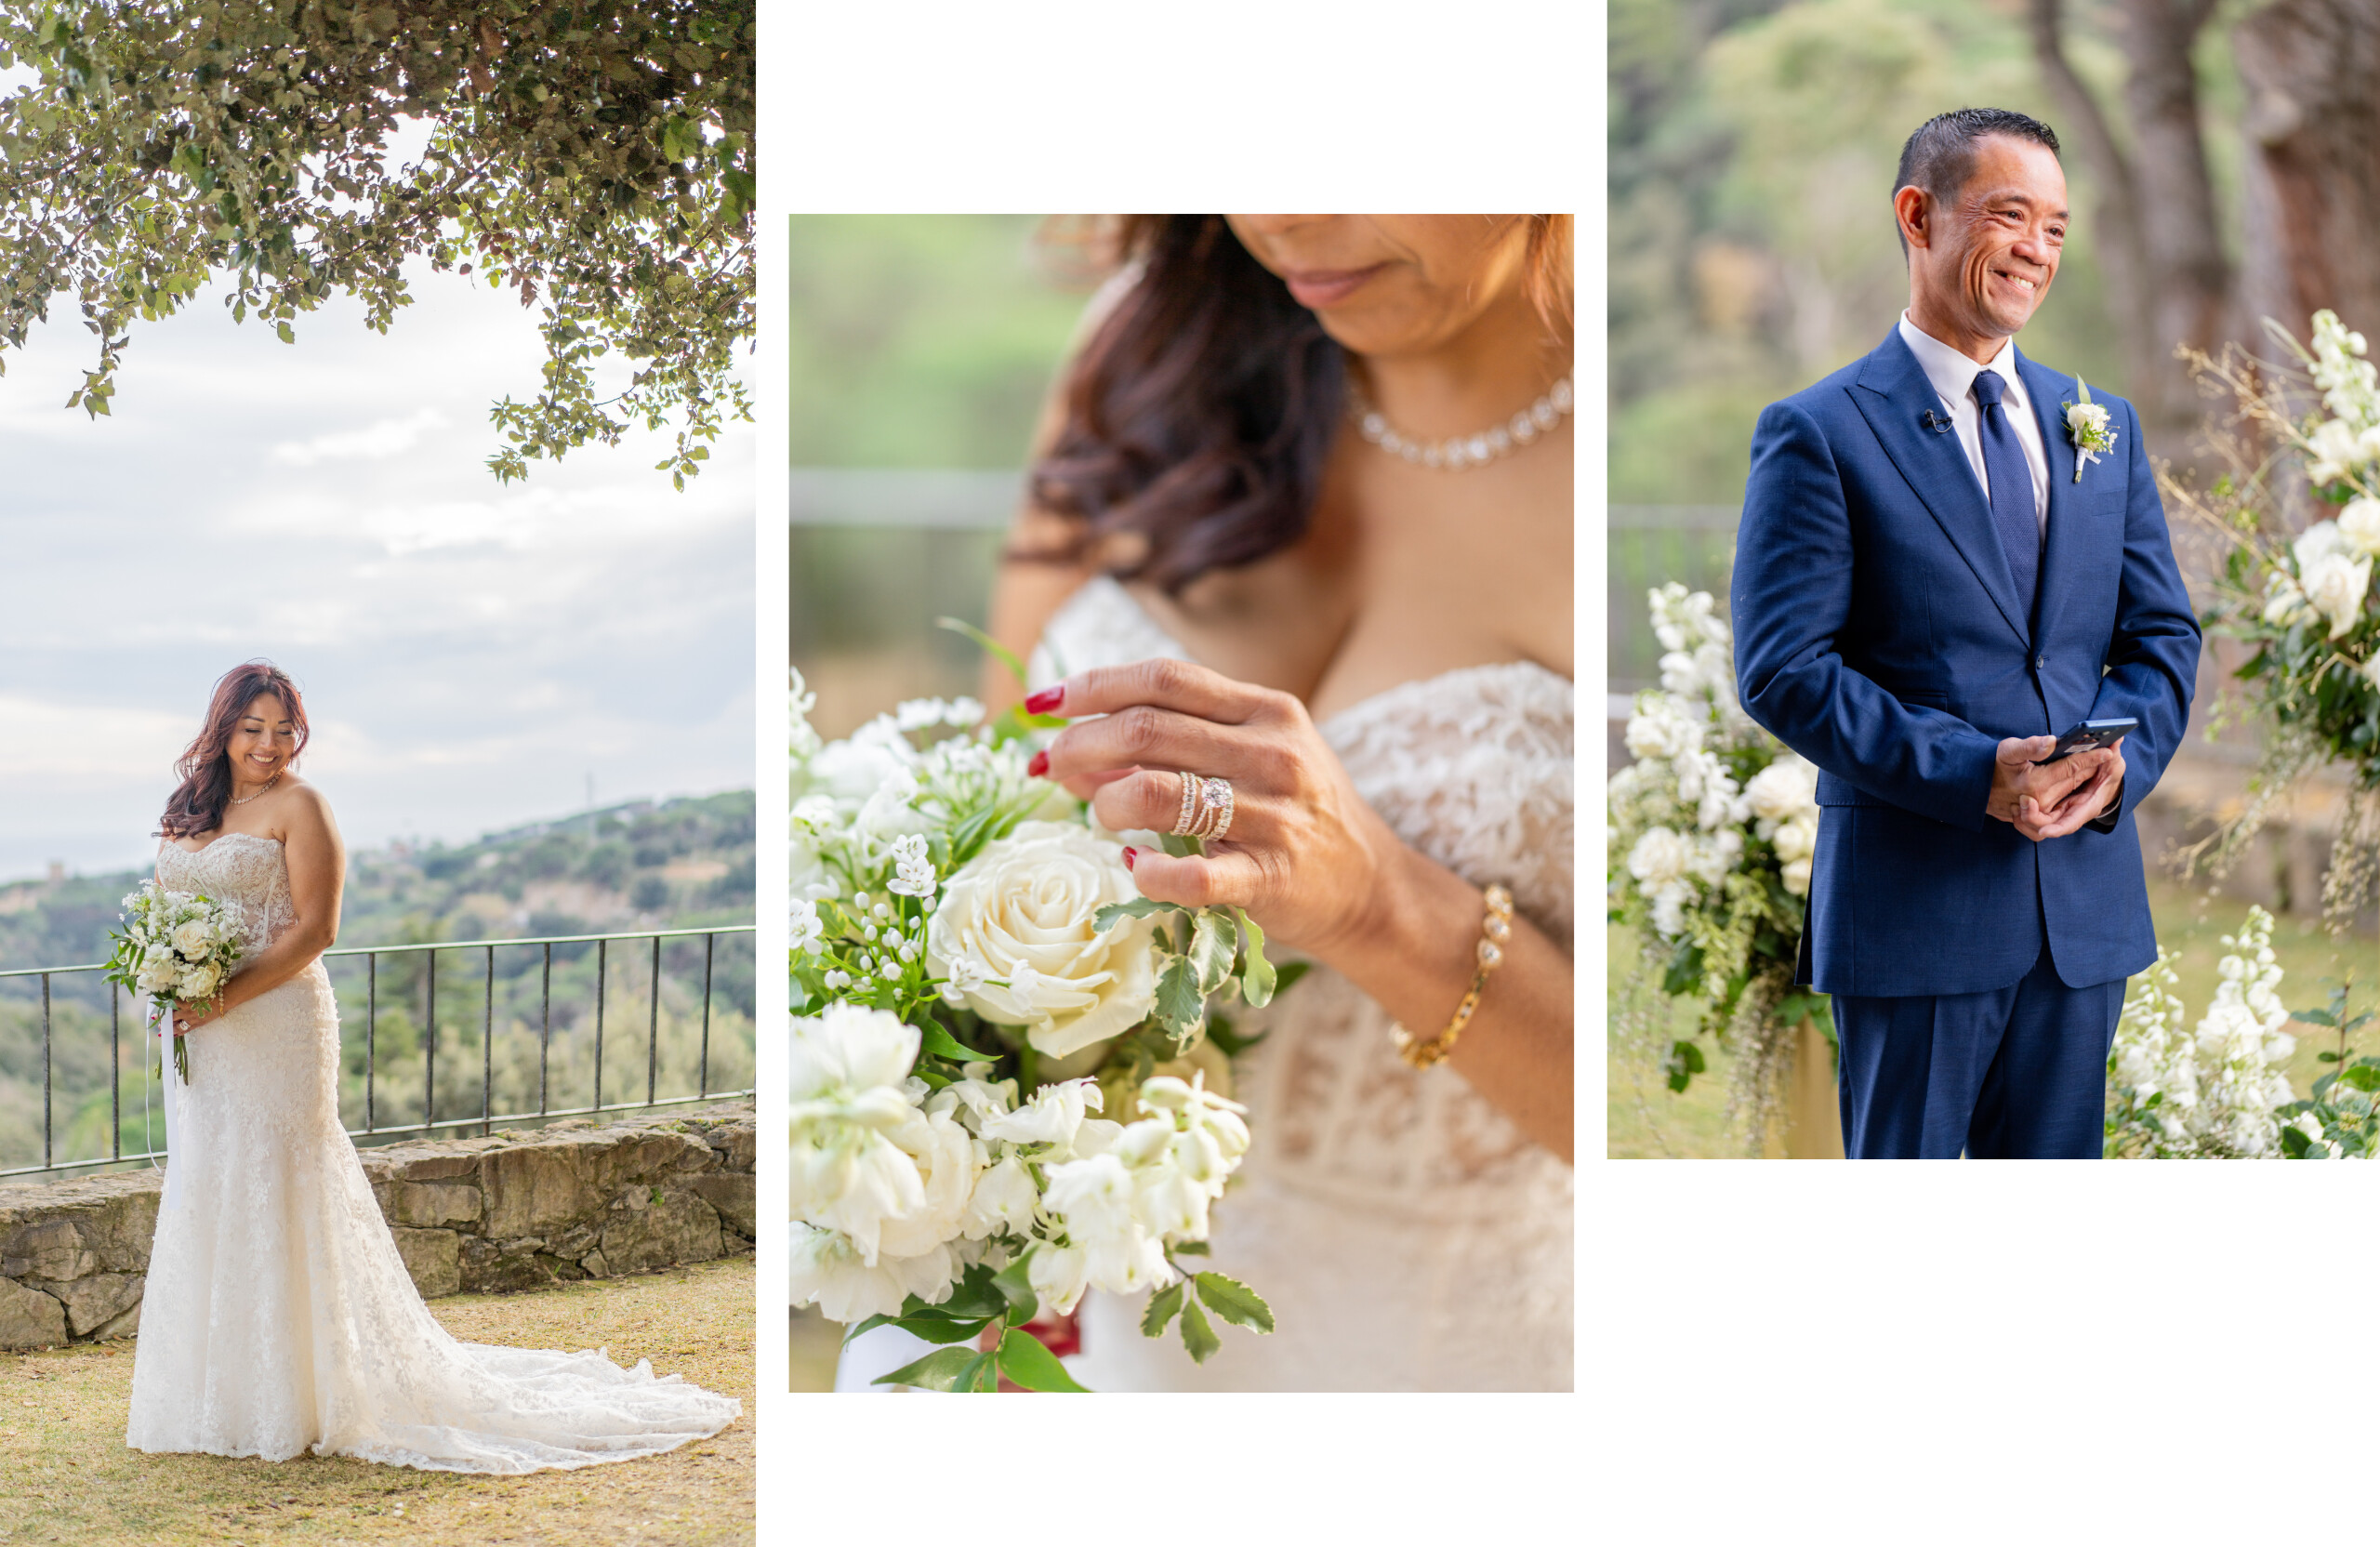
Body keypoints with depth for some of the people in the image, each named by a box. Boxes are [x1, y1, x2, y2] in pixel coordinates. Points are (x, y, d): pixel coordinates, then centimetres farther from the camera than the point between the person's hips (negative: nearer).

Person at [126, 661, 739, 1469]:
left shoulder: (298, 806, -6)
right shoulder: (189, 812, 15)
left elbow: (313, 928, -12)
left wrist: (228, 996, -20)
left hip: (277, 1028, -7)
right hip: (200, 1037, 7)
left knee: (276, 1198, -5)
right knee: (203, 1197, 9)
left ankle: (292, 1401, 2)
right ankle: (216, 1391, 18)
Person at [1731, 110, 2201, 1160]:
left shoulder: (2104, 425, 14)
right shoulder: (1818, 433, -5)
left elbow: (2162, 635, 13)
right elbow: (1783, 669, -12)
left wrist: (2118, 766, -8)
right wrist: (1975, 775, -20)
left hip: (2087, 896, 6)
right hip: (1913, 900, -5)